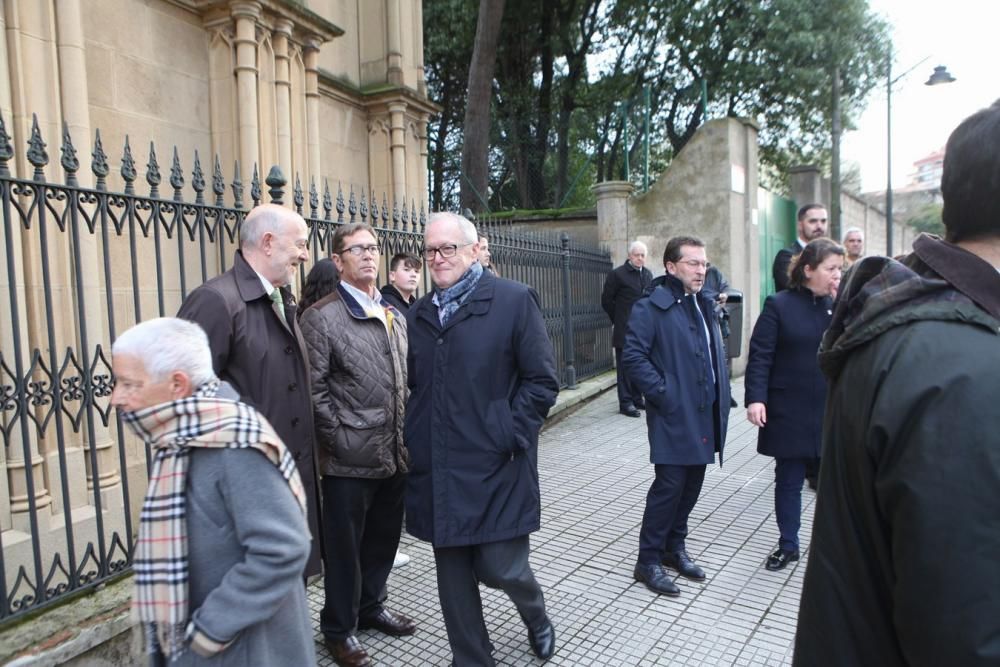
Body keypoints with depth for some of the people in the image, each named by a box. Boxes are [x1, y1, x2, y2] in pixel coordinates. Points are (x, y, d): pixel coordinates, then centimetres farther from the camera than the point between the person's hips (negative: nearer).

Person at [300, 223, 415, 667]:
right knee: (345, 548, 10)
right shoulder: (321, 317, -9)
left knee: (383, 540, 20)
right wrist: (338, 441, -12)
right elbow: (314, 390, -12)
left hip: (395, 455, 6)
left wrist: (406, 439, 9)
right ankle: (338, 629, 31)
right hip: (350, 460, -6)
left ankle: (370, 607, 42)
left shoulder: (393, 315, 12)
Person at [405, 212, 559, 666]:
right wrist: (414, 443, 6)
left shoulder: (514, 300, -5)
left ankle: (536, 616, 38)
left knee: (499, 568, 3)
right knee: (453, 580, 13)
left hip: (495, 469, -4)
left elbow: (542, 380, -7)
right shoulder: (417, 315, 11)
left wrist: (508, 435, -12)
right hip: (437, 472, 5)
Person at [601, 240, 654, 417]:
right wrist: (618, 320, 2)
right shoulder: (617, 274, -7)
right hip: (624, 330, -5)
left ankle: (637, 399, 21)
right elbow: (607, 300, -3)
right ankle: (625, 402, 5)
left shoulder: (648, 274, 11)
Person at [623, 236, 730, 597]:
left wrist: (722, 398, 11)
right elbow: (633, 356, -17)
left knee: (691, 485, 14)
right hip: (674, 417, -8)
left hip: (704, 416, 8)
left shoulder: (706, 305, 15)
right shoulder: (651, 307, -10)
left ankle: (675, 547, 31)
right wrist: (663, 393, -18)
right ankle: (648, 560, 11)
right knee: (669, 486, -3)